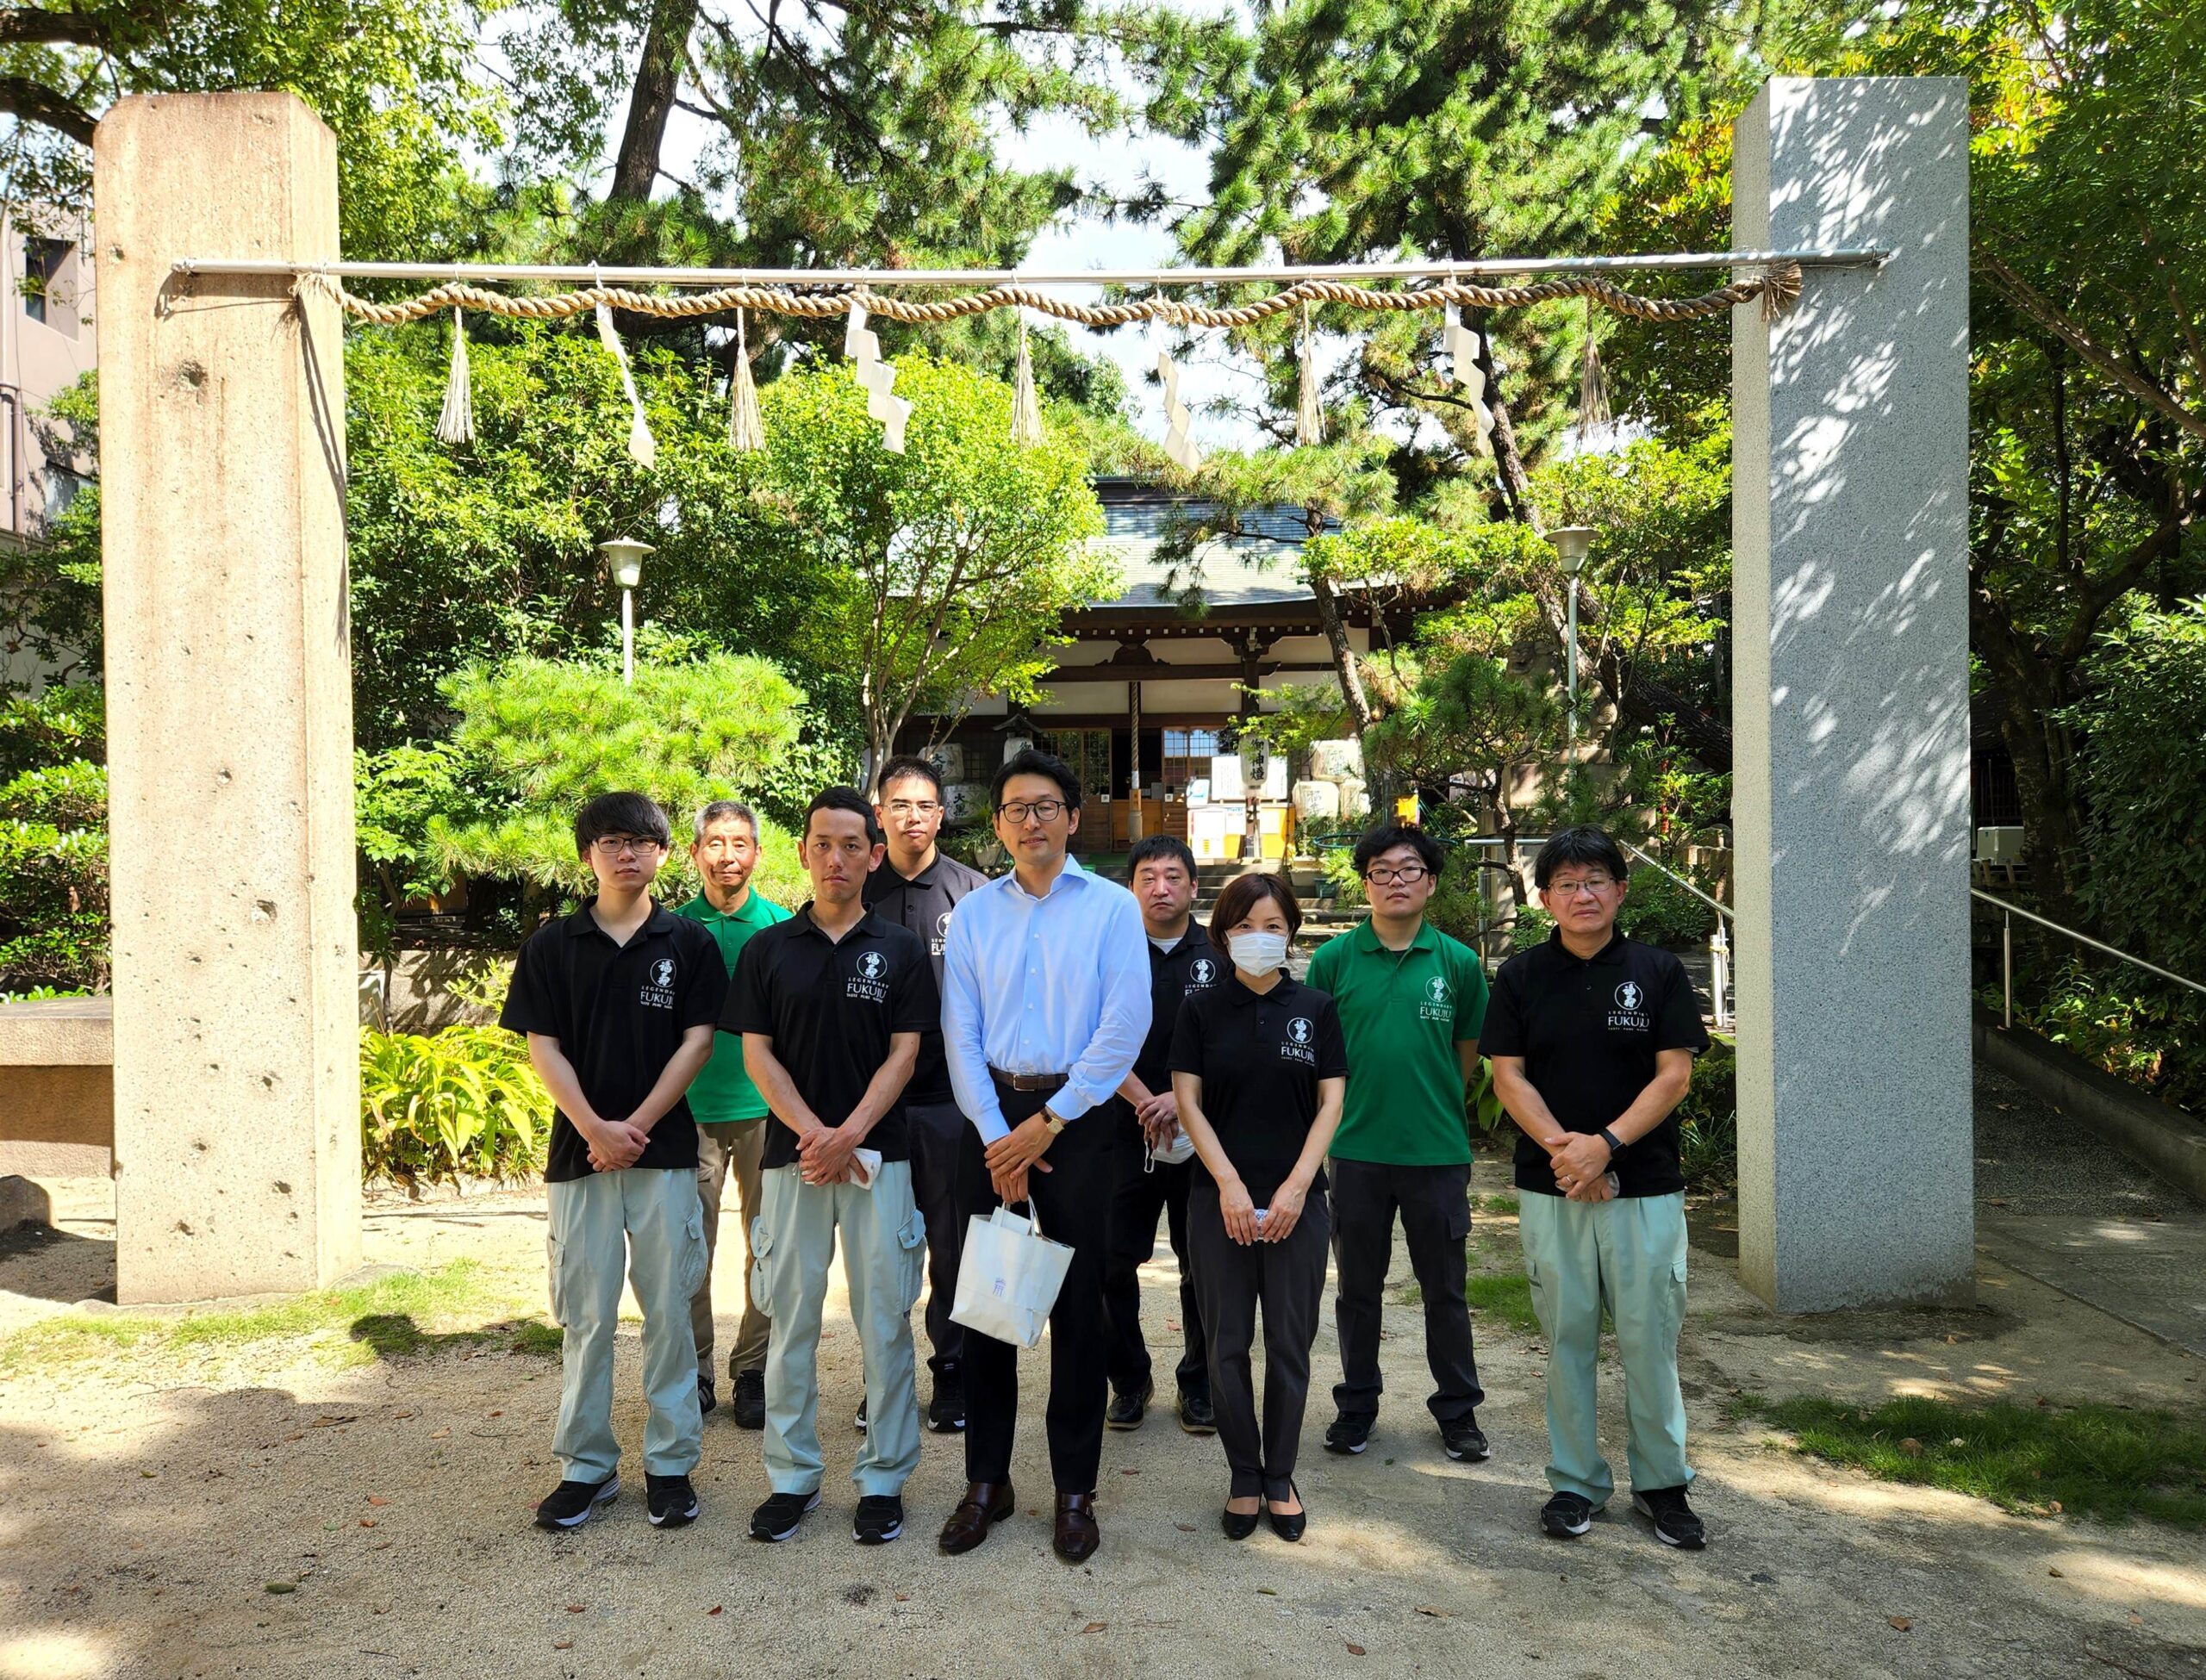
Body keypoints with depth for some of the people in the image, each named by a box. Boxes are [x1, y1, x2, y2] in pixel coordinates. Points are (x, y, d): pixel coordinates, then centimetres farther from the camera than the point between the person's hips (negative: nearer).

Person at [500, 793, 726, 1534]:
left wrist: (637, 1125, -10)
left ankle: (671, 1464, 15)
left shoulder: (688, 943, 3)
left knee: (668, 1310, 4)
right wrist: (594, 1127, -11)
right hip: (579, 1151, 1)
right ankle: (586, 1467, 19)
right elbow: (542, 1046, 1)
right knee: (585, 1315, 6)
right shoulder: (552, 945, 5)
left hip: (665, 1150, -1)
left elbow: (697, 1040, -1)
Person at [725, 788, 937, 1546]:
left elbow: (903, 1054, -2)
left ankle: (884, 1478, 16)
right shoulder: (768, 949, 6)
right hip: (792, 1155, 1)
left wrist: (849, 1135, -14)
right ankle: (792, 1476, 21)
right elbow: (757, 1053, 2)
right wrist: (813, 1135, -11)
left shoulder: (900, 949, 3)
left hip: (877, 1156, -1)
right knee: (791, 1319, 7)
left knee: (884, 1320, 4)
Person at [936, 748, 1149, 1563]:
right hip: (991, 1118, 2)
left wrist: (1049, 1123, -11)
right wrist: (996, 1136, -7)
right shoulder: (973, 914, 7)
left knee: (1077, 1302, 4)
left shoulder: (1112, 907, -1)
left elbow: (1125, 1025, -8)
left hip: (1076, 1118, -2)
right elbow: (960, 1034, 3)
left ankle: (1075, 1490, 18)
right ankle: (986, 1479, 22)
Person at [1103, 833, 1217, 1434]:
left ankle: (1199, 1384, 22)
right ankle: (1129, 1381, 19)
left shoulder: (1219, 956, 3)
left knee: (1203, 1266, 6)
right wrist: (1146, 1103, -14)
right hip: (1125, 1131, 0)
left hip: (1202, 1132, 0)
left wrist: (1183, 1098, -14)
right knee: (1113, 1261, 2)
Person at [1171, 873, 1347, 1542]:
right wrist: (1230, 1184, -11)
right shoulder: (1201, 1008, 1)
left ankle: (1280, 1477, 23)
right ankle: (1244, 1477, 21)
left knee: (1289, 1344, 7)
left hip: (1297, 1200, 0)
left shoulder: (1315, 1008, 3)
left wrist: (1297, 1187, -9)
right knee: (1228, 1344, 6)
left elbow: (1331, 1101, 0)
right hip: (1220, 1199, 0)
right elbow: (1189, 1101, -2)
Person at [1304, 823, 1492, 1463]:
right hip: (1356, 1148, 0)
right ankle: (1356, 1405, 30)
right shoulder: (1334, 959, -2)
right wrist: (1352, 1105, 4)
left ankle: (1458, 1411, 29)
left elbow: (1469, 1053, 9)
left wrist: (1431, 1103, 8)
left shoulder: (1457, 962, -1)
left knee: (1445, 1291, 12)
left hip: (1438, 1151, 0)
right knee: (1358, 1288, 14)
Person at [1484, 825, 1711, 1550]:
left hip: (1645, 1185, 0)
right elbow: (1507, 1075, 0)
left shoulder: (1659, 972, 2)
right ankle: (1575, 1482, 21)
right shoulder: (1521, 975, 4)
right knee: (1567, 1337, 8)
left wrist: (1605, 1144, -15)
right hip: (1550, 1189, 1)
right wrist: (1563, 1148, -14)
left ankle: (1661, 1482, 22)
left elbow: (1674, 1075, -3)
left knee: (1650, 1337, 5)